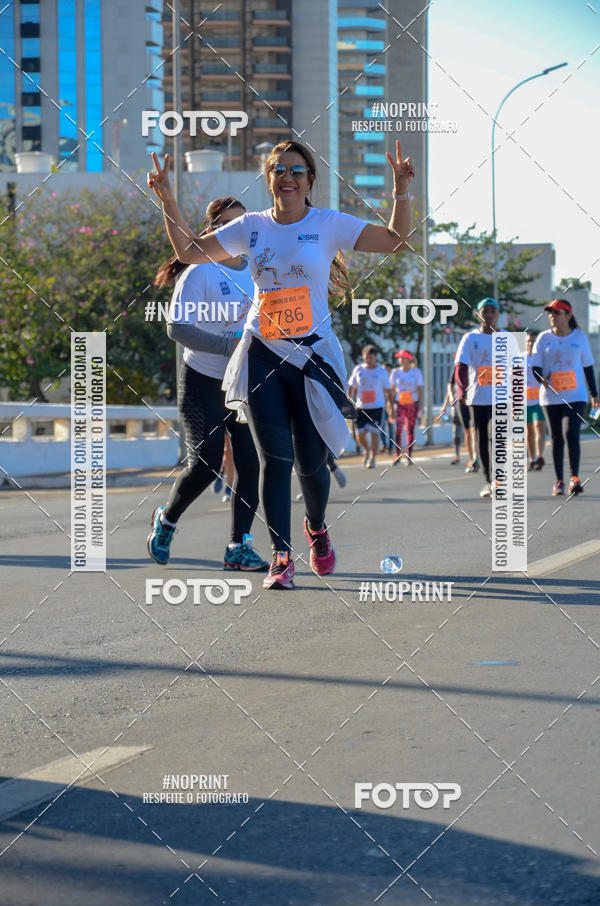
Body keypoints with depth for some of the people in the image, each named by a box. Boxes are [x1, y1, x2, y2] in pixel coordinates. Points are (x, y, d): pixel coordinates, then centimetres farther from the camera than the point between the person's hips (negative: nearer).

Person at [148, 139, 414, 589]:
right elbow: (189, 250, 15)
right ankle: (282, 556, 0)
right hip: (263, 354, 1)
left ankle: (317, 527, 33)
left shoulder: (329, 224, 1)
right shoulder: (252, 227, 8)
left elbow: (397, 240, -4)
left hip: (314, 354, -1)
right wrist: (168, 200, 6)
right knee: (275, 459, -6)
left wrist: (401, 191, -16)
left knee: (311, 462, 2)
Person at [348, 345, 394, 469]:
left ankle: (372, 459, -4)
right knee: (360, 434, 0)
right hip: (361, 407, 2)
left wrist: (391, 406, 3)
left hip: (377, 407, -2)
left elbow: (388, 391, 7)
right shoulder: (358, 370, 5)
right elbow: (351, 388, 10)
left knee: (374, 433, -11)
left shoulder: (382, 371, 3)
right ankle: (367, 450, 31)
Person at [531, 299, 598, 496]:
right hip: (551, 396, 2)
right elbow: (535, 365, 3)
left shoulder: (579, 337, 4)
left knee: (572, 434, -17)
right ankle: (559, 481, 11)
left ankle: (574, 477, -15)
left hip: (576, 396, -1)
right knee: (556, 438, 5)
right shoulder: (544, 338, 4)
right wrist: (542, 379, -20)